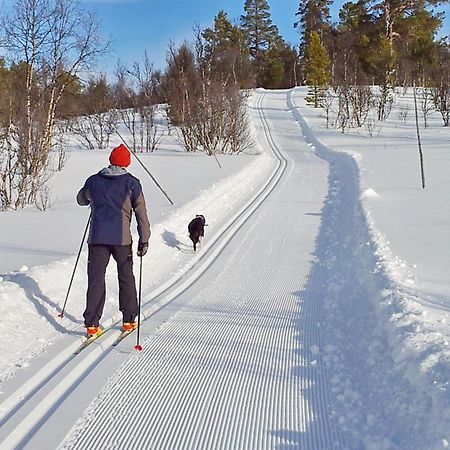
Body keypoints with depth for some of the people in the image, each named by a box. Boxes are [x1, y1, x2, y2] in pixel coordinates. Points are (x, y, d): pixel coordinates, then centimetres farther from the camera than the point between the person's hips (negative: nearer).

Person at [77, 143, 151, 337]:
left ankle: (91, 323, 0)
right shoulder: (131, 183, 0)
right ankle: (128, 320, 20)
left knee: (95, 279, 4)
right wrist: (144, 240, 0)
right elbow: (141, 213, -3)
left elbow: (81, 200, 25)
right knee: (126, 278, 13)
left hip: (97, 237, 1)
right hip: (121, 238, -1)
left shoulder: (93, 181, 6)